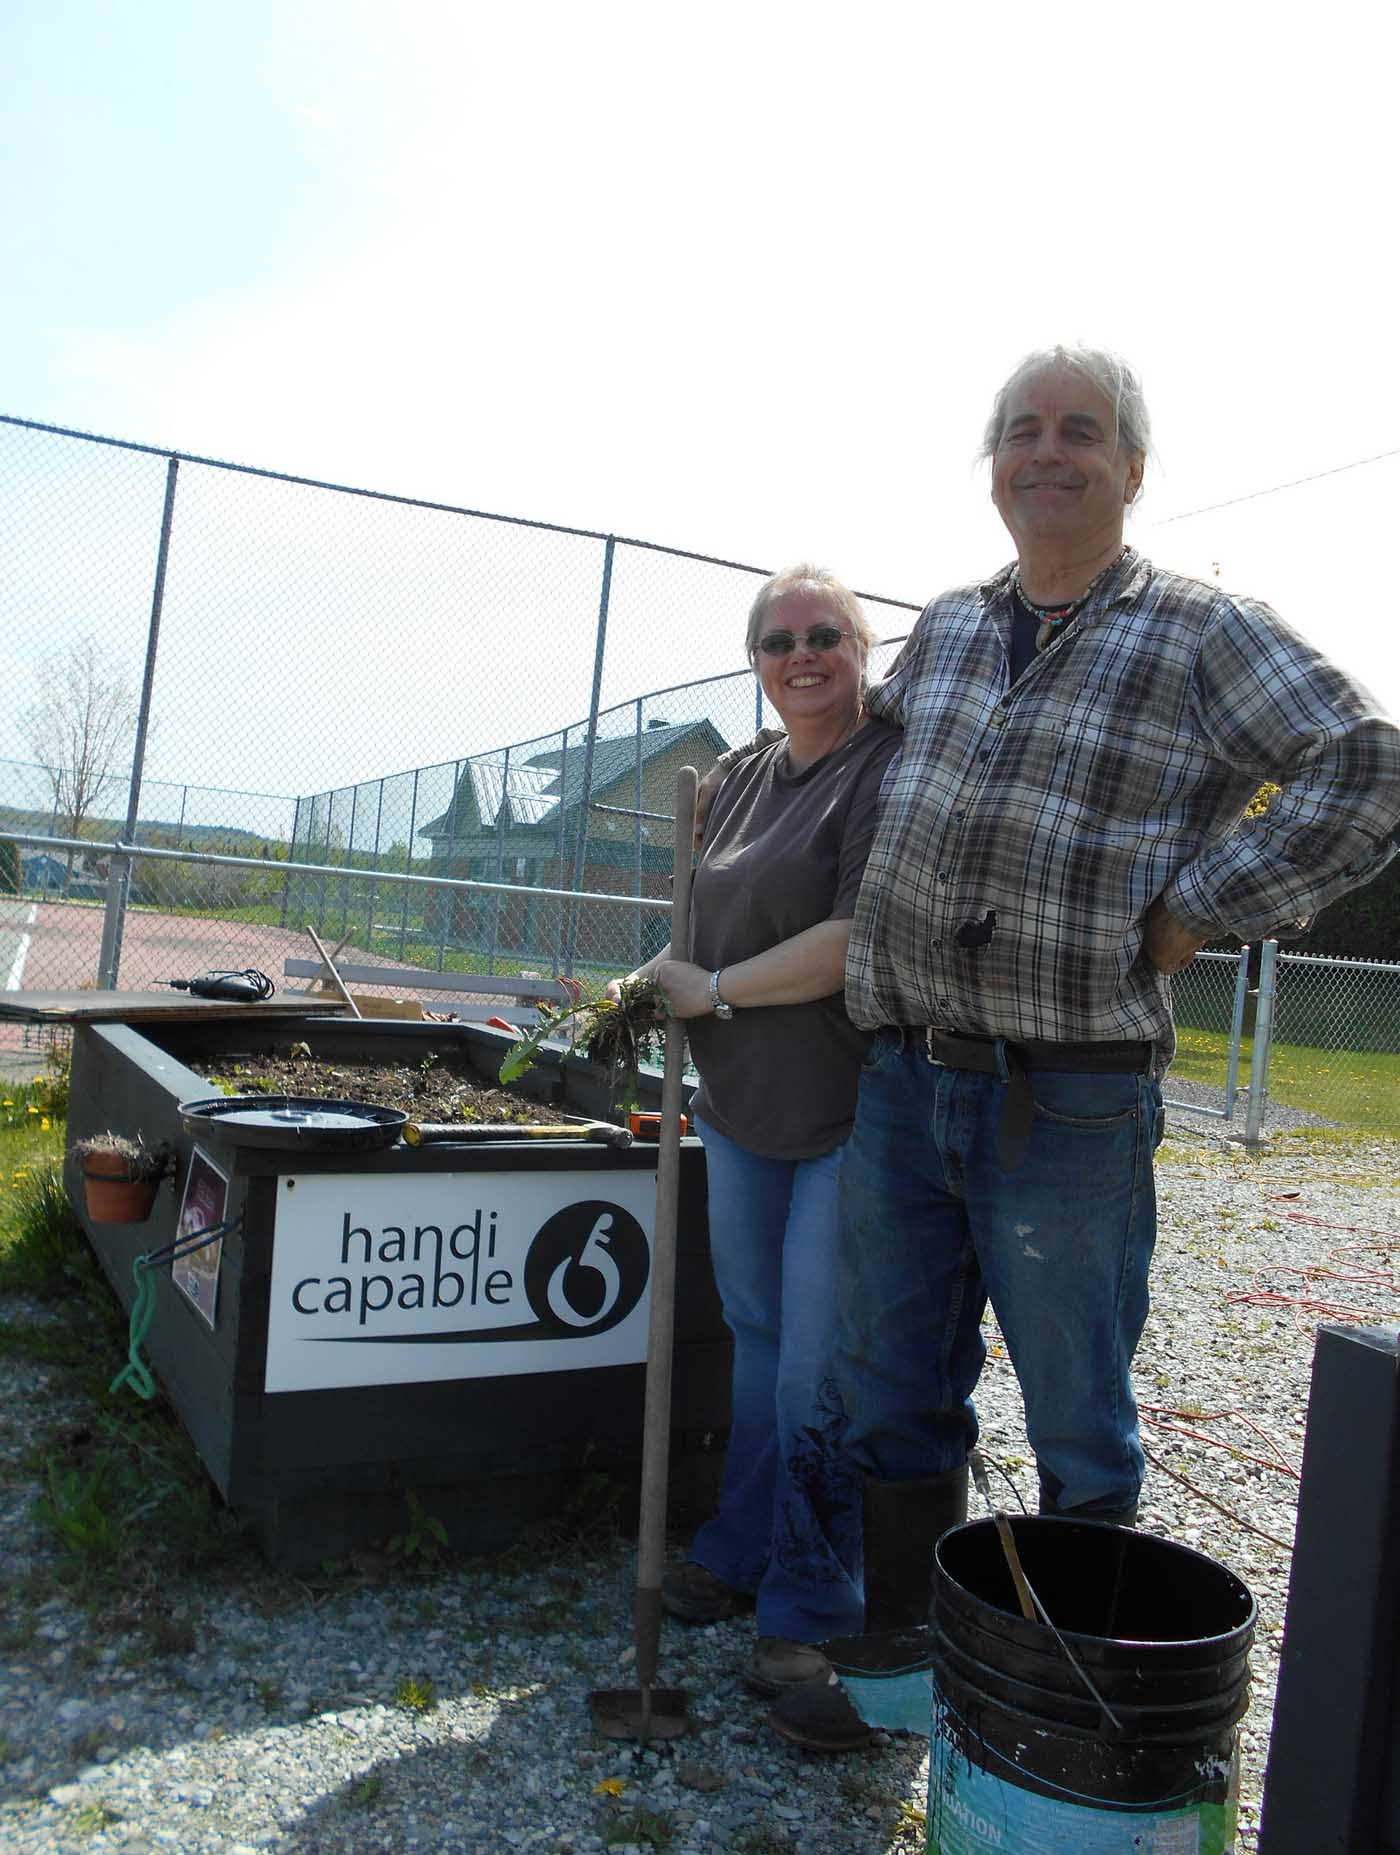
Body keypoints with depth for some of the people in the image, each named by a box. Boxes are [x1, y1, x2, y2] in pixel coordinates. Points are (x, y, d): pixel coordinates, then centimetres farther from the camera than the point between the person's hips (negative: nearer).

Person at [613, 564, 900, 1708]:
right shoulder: (747, 781, 14)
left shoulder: (891, 768, -11)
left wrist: (716, 990, -12)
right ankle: (742, 1557, 35)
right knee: (759, 1343, 18)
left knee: (820, 1372, 1)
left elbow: (857, 938, -21)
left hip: (847, 1112, -7)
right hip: (742, 1108, 7)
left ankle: (813, 1610, 19)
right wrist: (659, 981, 5)